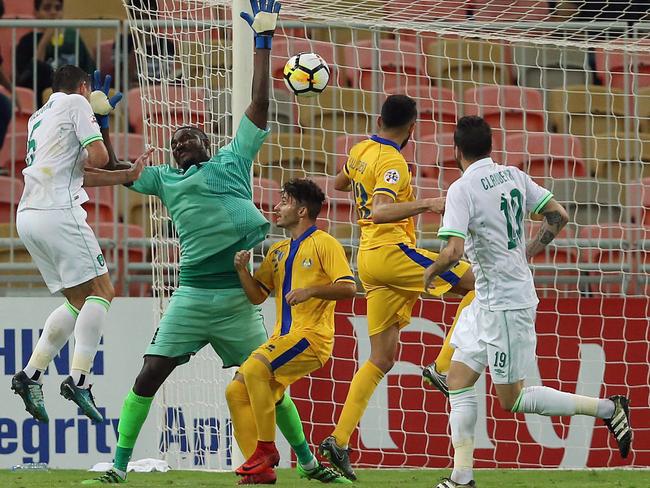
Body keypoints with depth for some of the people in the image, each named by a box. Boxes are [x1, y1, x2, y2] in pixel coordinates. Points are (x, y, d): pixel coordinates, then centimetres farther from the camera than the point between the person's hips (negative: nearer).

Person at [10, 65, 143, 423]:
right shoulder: (76, 103, 3)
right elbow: (98, 156, -7)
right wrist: (83, 160, 15)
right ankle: (79, 378, -21)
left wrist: (128, 175, 26)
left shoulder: (39, 117, 26)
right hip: (58, 213, -8)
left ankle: (31, 374, 4)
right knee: (101, 290, -7)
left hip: (28, 217, 8)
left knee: (78, 301, 13)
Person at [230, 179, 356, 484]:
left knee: (255, 368, -29)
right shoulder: (278, 252, 22)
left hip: (312, 336, -9)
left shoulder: (323, 244, -2)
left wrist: (311, 291, -23)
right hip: (283, 338, 9)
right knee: (236, 391, -4)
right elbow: (257, 295, 20)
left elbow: (348, 288, -11)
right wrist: (242, 270, 2)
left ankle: (267, 449, -20)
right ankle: (260, 467, -5)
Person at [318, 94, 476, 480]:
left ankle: (339, 441, 1)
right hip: (392, 251, -9)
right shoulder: (392, 162, -12)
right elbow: (380, 212, -28)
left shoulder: (362, 151, 14)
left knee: (382, 359, 9)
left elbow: (339, 183, 34)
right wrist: (425, 205, -36)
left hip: (371, 258, 9)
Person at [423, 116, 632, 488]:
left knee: (513, 399, 1)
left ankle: (607, 408, 3)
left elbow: (454, 252, -27)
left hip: (505, 304, -9)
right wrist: (528, 252, 18)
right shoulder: (513, 176, 5)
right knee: (458, 380, 9)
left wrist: (431, 273, -7)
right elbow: (559, 216, 9)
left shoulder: (462, 189, -18)